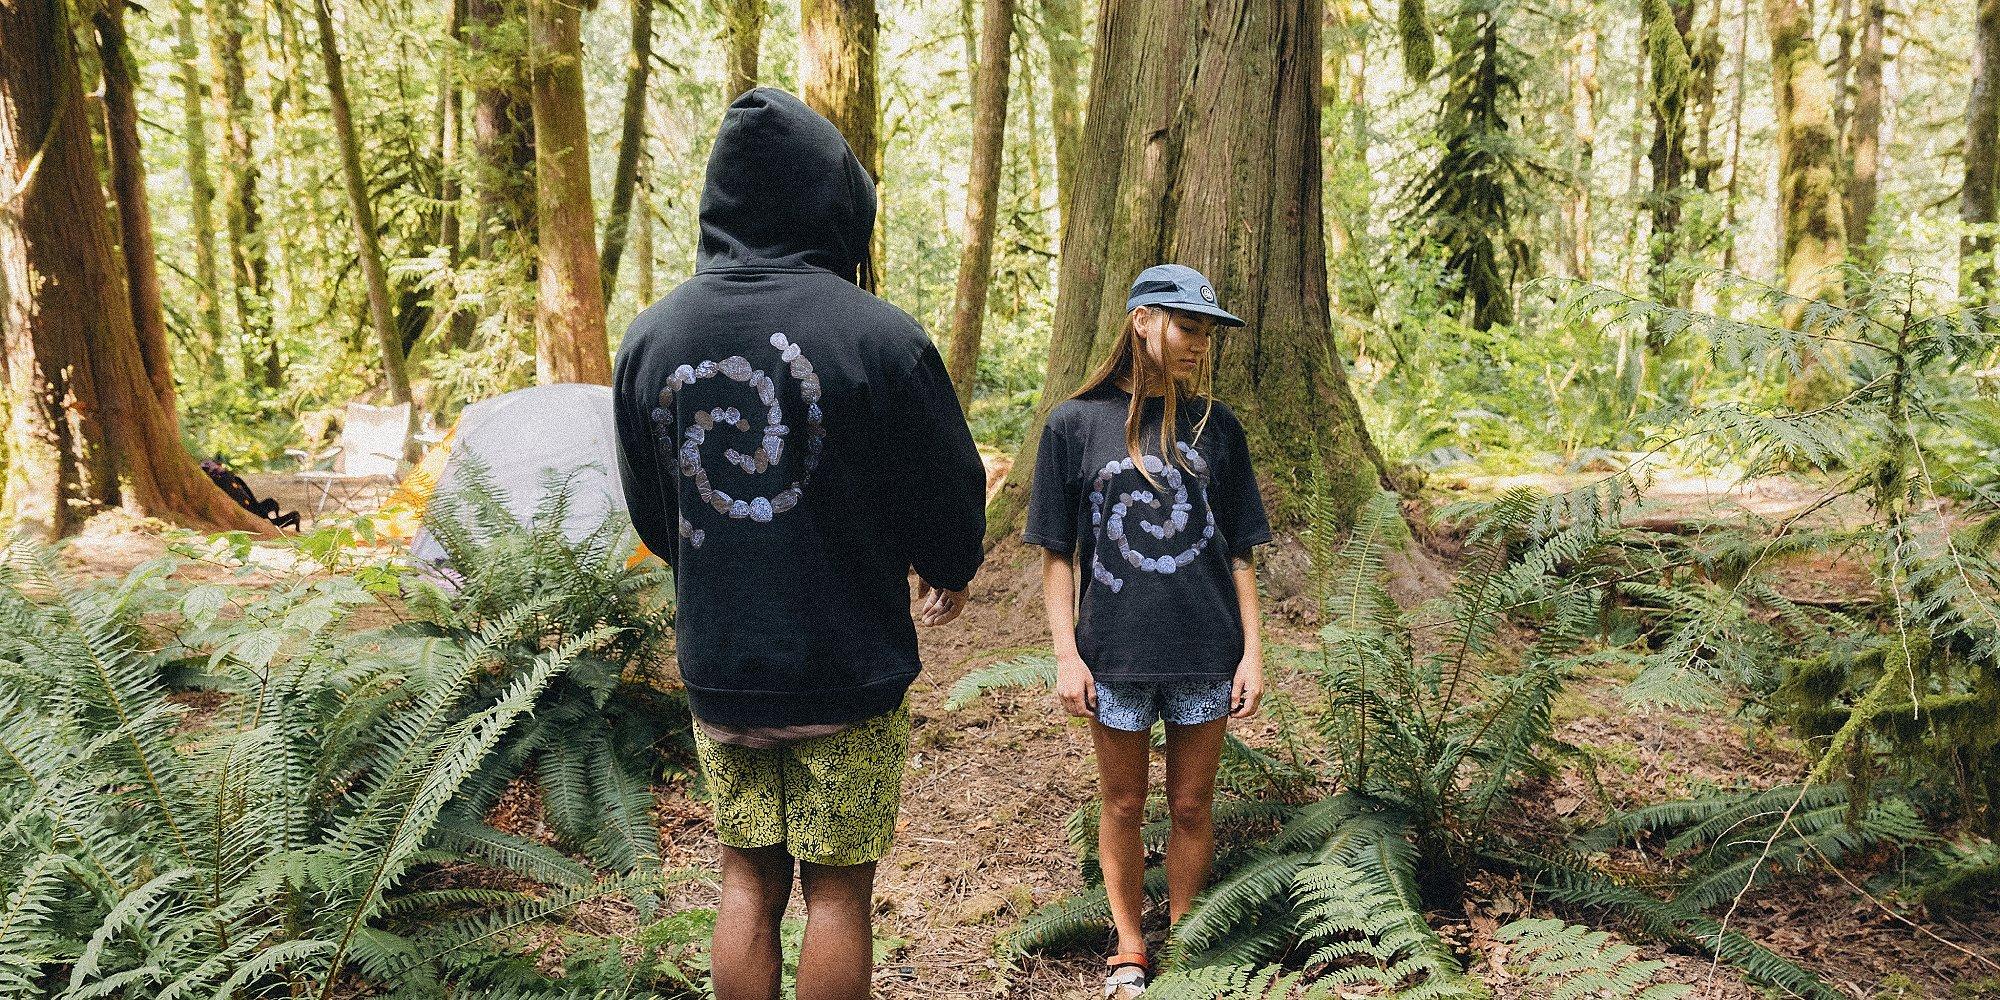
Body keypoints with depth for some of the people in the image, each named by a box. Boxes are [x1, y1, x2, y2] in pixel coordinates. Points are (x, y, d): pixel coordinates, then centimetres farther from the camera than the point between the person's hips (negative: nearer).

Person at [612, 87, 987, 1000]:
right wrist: (948, 574, 17)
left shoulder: (650, 337, -2)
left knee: (749, 883, 17)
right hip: (849, 670, -4)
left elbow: (650, 515, 9)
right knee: (836, 891, 10)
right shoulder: (880, 336, -16)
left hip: (716, 673, 4)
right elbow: (950, 492, -5)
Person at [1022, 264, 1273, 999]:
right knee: (1122, 807, 12)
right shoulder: (1076, 423, -3)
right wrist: (1066, 655, -6)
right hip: (1116, 655, -1)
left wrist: (1252, 651, 2)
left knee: (1192, 808, 10)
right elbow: (1057, 553, 0)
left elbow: (1239, 552, 6)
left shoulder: (1215, 426, 3)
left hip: (1206, 655, 1)